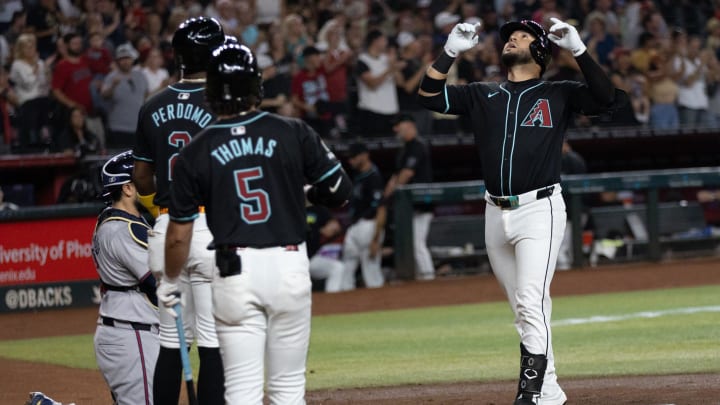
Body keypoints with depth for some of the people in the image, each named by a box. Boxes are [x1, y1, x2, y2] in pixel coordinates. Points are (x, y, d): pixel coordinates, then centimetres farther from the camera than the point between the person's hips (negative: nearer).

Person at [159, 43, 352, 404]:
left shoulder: (195, 153, -2)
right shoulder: (294, 134, -2)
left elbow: (179, 235, 2)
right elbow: (339, 191, 3)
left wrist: (170, 282, 18)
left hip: (234, 273, -1)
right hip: (290, 266, 1)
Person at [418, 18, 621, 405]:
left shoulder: (558, 94, 3)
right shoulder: (481, 95, 14)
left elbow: (606, 97, -11)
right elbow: (429, 96, 8)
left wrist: (577, 48, -15)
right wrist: (450, 51, -1)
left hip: (539, 210, -5)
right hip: (496, 214, 5)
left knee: (531, 303, -17)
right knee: (524, 311, 8)